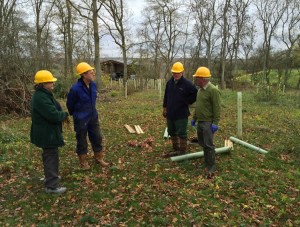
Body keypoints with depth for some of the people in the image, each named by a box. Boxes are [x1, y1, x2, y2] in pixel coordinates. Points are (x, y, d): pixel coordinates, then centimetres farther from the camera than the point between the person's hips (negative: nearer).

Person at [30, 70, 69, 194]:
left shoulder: (43, 94, 9)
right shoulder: (41, 97, -26)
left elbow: (51, 111, 17)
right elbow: (53, 115, -30)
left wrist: (62, 115, 1)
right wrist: (65, 114, -11)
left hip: (47, 131, 11)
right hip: (47, 133, -11)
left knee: (49, 155, 23)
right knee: (51, 157, -3)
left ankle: (50, 176, 39)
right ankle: (51, 186, 5)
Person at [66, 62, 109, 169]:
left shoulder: (93, 85, -4)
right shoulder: (75, 89, -23)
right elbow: (70, 104, -7)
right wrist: (76, 115, 8)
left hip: (93, 117, 6)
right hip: (81, 120, -6)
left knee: (98, 138, 14)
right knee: (82, 141, 10)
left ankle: (99, 158, 33)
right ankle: (83, 162, 28)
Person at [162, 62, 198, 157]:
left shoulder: (187, 83, -12)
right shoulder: (169, 82, 7)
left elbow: (195, 94, -6)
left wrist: (187, 102, -7)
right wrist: (164, 107, 15)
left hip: (181, 114, -6)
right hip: (170, 113, 7)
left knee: (182, 134, 1)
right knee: (172, 133, 16)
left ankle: (183, 152, 14)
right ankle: (176, 150, 32)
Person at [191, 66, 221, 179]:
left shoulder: (213, 90, -15)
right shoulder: (200, 89, 12)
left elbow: (217, 108, -18)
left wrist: (215, 123, -21)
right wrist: (194, 118, 21)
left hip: (208, 123, -9)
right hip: (200, 122, 9)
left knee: (209, 145, -5)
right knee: (202, 143, 16)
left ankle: (211, 168, 3)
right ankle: (207, 162, 30)